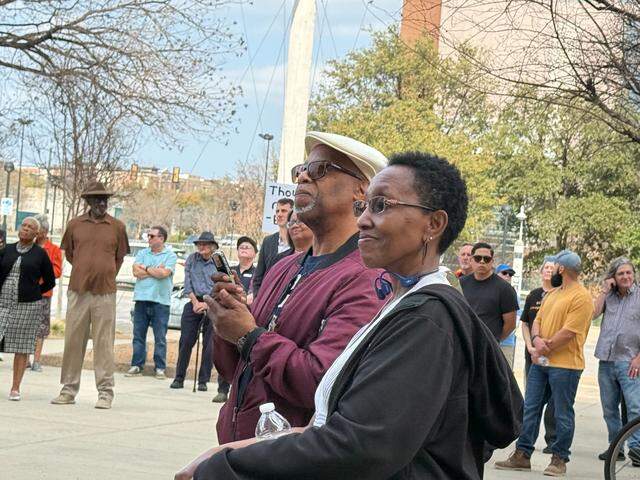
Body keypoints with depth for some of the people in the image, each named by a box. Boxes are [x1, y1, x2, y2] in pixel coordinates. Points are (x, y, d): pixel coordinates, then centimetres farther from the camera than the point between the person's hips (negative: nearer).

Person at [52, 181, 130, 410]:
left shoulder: (117, 227, 3)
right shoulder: (75, 224, 5)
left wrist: (106, 277, 10)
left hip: (105, 293, -1)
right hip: (78, 292, 1)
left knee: (104, 343, -1)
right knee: (73, 341, 6)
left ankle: (105, 392, 4)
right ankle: (69, 389, 15)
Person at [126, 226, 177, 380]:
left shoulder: (170, 255, 2)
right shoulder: (142, 253, 13)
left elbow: (163, 273, -14)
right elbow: (136, 271, -2)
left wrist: (146, 268, -1)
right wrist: (156, 270, -6)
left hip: (160, 300, -3)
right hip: (141, 298, 4)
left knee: (160, 337, -1)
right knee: (138, 335, 5)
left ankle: (160, 368, 5)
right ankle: (137, 365, 11)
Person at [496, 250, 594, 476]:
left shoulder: (581, 298, -12)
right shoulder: (552, 294, 17)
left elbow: (568, 332, -18)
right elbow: (538, 320, 15)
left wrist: (543, 350, -12)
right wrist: (537, 339, -7)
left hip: (565, 364, -8)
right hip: (540, 362, 8)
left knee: (563, 413, 2)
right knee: (530, 408, 8)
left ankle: (559, 459, 11)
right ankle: (522, 455, 13)